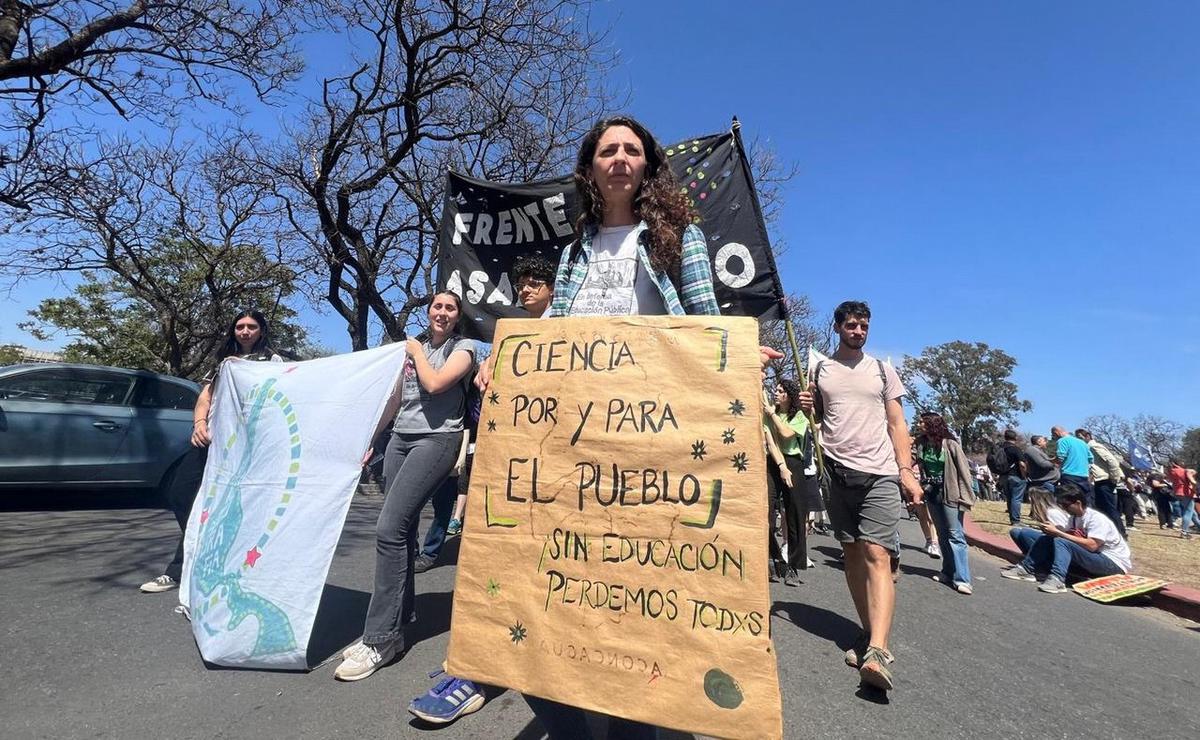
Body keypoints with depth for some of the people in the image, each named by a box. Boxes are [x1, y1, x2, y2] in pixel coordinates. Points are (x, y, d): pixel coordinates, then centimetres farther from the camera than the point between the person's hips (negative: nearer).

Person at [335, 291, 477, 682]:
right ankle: (397, 625, 15)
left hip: (436, 440, -6)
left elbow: (435, 383, -14)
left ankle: (380, 638, -8)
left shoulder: (463, 347, 3)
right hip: (400, 439, 6)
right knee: (401, 532, 4)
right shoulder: (413, 347, 20)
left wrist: (417, 352, 2)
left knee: (389, 529, -15)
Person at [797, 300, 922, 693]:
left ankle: (877, 651, -18)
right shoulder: (820, 370, 11)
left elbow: (897, 425, 9)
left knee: (877, 555, -12)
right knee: (852, 553, 7)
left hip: (880, 473, -1)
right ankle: (869, 633, 18)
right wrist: (805, 407, -6)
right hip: (837, 470, 2)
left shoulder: (882, 370, 11)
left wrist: (906, 471, -2)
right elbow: (814, 419, 18)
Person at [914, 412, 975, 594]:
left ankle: (962, 579, -5)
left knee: (955, 535, -7)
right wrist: (923, 489, 3)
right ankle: (949, 572, 21)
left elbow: (964, 470, -13)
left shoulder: (950, 444, -13)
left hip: (949, 494, -6)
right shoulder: (921, 444, 2)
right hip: (932, 493, 6)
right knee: (942, 535, 12)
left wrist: (966, 496, -16)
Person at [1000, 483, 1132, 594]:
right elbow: (1067, 536, 2)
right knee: (1046, 539, -6)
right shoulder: (1074, 517, 8)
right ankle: (1027, 569, -6)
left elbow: (1091, 545, -29)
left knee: (1061, 543, -30)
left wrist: (1058, 532, -29)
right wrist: (1054, 530, -19)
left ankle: (1057, 579, -40)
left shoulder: (1097, 519, -17)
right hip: (1092, 560, 8)